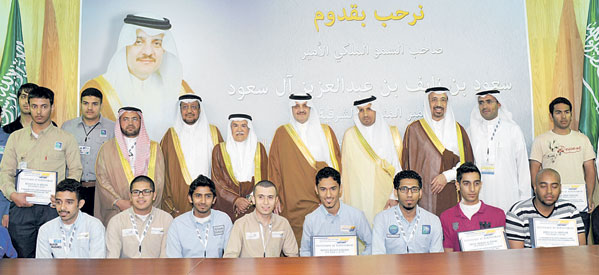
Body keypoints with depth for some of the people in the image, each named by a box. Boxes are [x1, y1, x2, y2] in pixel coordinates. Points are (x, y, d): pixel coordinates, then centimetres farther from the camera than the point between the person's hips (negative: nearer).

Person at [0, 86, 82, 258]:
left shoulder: (66, 139, 8)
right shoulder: (16, 137, 14)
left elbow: (75, 170, 7)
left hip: (52, 207, -2)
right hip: (21, 206, 2)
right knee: (24, 257, 5)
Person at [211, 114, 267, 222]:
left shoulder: (259, 148, 9)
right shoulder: (219, 149, 5)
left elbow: (263, 178, 6)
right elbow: (217, 180, -1)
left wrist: (253, 199, -9)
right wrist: (235, 200, -13)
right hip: (227, 204, 0)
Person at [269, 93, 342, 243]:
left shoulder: (326, 131, 12)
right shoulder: (282, 133, 8)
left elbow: (337, 160, 11)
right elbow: (274, 166, 5)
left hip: (322, 201, 1)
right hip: (293, 204, -1)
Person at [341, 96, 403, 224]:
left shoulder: (389, 133, 4)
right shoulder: (350, 135, 2)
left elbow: (396, 166, 2)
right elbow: (345, 168, 5)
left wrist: (394, 194, -6)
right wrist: (346, 197, 2)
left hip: (384, 194, 1)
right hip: (359, 194, -1)